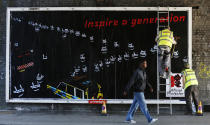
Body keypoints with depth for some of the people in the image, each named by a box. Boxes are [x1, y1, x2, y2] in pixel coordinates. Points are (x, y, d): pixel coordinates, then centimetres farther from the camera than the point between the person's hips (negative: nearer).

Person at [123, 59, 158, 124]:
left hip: (141, 92, 9)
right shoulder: (137, 72, -19)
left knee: (135, 105, 13)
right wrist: (126, 90, -20)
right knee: (143, 105, -6)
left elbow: (146, 81, 23)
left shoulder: (143, 72, 10)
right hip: (138, 92, -9)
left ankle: (128, 118, 20)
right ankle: (150, 119, -3)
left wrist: (150, 87, 17)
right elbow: (131, 81, -20)